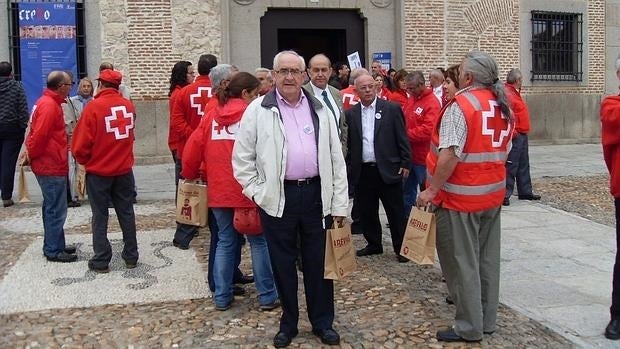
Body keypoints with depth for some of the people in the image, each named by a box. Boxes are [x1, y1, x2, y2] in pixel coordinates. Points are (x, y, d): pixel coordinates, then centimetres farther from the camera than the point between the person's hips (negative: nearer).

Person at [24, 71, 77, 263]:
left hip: (49, 165, 10)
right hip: (52, 166, -10)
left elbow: (37, 133, 18)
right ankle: (53, 251, 4)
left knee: (52, 208, 17)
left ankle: (55, 245, 27)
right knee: (56, 210, -3)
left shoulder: (46, 102, 13)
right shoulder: (50, 106, -19)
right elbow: (40, 135, -24)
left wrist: (30, 152, 14)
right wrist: (31, 155, -11)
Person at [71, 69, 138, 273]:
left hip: (98, 171, -4)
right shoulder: (128, 105, -1)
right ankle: (131, 257, 20)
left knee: (100, 216, 7)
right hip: (124, 170, 4)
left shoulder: (94, 107, -15)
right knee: (126, 212, 13)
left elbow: (82, 142, -12)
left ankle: (101, 261, 9)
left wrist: (84, 160, 5)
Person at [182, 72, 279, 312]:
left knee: (225, 242, 14)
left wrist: (191, 175, 21)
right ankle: (267, 296, 10)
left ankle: (222, 297, 17)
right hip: (249, 191, -4)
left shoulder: (212, 116, 8)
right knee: (260, 242, 6)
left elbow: (192, 149, 7)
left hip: (219, 192, 5)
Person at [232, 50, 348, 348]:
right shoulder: (258, 110, 0)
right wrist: (257, 192, -5)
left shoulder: (320, 109, 7)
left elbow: (336, 158, 7)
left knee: (318, 262, 10)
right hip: (278, 197, -1)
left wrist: (339, 203, 3)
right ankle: (288, 323, 26)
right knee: (283, 263, 10)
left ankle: (323, 322, 25)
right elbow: (242, 158, 2)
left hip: (316, 194, 2)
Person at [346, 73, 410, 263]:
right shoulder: (351, 114, 6)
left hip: (388, 169, -3)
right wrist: (349, 168, 3)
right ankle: (374, 244, 29)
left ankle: (400, 247, 17)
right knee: (367, 212, 12)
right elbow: (348, 143, 7)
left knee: (395, 212, 4)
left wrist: (405, 164, -4)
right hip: (362, 172, 3)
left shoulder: (392, 109, 0)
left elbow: (402, 139, 0)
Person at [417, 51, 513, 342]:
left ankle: (469, 327, 8)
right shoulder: (503, 106, 8)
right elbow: (505, 151, 13)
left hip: (461, 197, -8)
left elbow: (450, 155, -24)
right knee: (487, 259, 15)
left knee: (462, 263, 1)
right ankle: (487, 319, 25)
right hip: (493, 193, 8)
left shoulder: (460, 105, -16)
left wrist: (432, 190, -18)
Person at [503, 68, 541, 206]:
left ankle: (525, 191, 25)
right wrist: (512, 132, -25)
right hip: (514, 136, -11)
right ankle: (505, 194, -6)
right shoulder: (507, 93, -16)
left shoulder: (515, 93, 18)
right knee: (511, 166, -9)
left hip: (522, 135, 11)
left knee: (523, 165, 16)